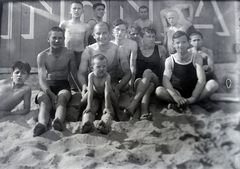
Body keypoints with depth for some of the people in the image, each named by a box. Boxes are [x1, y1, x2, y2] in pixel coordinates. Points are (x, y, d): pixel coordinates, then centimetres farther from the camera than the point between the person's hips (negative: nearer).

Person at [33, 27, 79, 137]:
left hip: (63, 85, 0)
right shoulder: (42, 56, -3)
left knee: (61, 98, -35)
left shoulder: (69, 54, 1)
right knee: (44, 101, -33)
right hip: (47, 86, 0)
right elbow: (41, 80, -11)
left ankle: (58, 122, -62)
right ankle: (42, 124, -60)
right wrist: (51, 95, -28)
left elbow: (74, 73, 7)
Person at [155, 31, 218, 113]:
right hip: (177, 93, -1)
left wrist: (193, 98, -30)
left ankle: (179, 104, -26)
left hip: (194, 92, 1)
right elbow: (165, 80, -18)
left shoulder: (196, 58, -3)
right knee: (159, 91, -29)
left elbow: (202, 80, -15)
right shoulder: (169, 60, -3)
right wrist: (175, 96, -36)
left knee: (213, 84, -26)